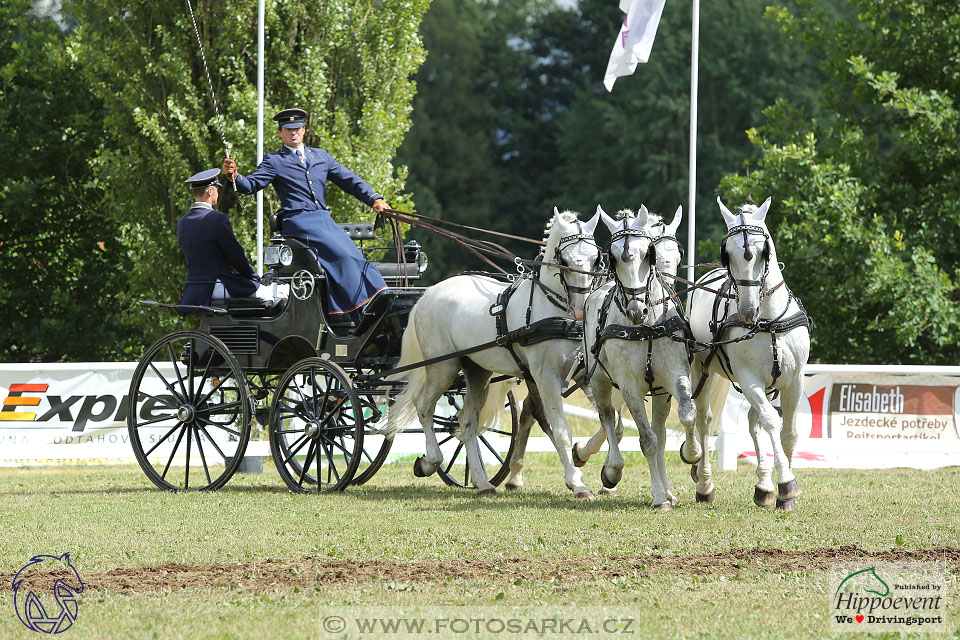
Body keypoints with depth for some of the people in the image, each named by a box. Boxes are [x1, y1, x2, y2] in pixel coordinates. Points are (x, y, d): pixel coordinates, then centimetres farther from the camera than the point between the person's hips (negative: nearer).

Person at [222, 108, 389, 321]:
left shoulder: (321, 156, 22)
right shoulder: (274, 161, 8)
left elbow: (349, 180, 19)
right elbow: (251, 185, -2)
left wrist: (374, 199, 8)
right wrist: (234, 176, -23)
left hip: (324, 220, 6)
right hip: (298, 221, -6)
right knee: (343, 255, -19)